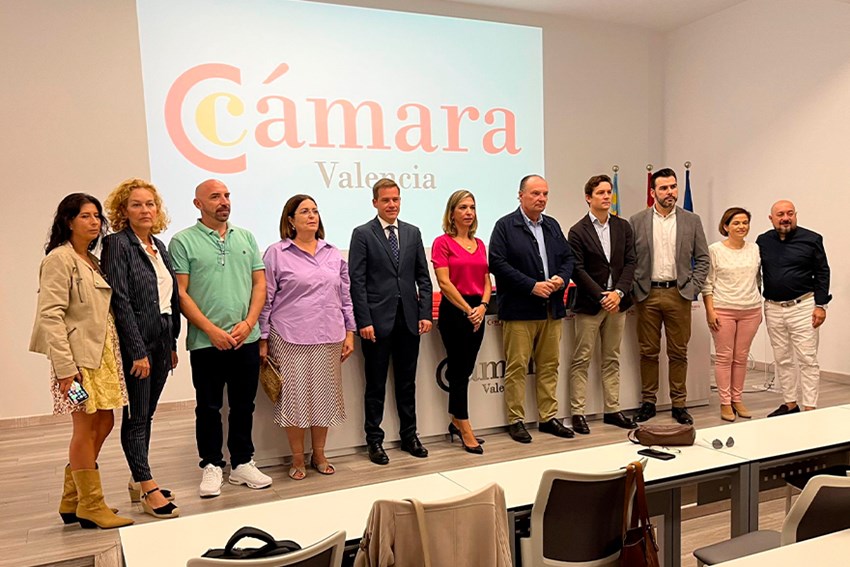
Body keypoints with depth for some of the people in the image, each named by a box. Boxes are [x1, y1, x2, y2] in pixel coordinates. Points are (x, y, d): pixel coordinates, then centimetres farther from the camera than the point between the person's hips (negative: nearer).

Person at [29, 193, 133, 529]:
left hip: (103, 353, 9)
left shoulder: (92, 262, 17)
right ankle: (91, 507, 11)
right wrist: (64, 366, -22)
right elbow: (50, 315, -17)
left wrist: (115, 354, 11)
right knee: (86, 428, -1)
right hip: (78, 355, -9)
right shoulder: (60, 259, -9)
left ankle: (72, 501, 26)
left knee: (103, 423, 12)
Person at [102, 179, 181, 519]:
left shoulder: (158, 246, 12)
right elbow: (120, 300, -15)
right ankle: (148, 490, 7)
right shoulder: (118, 245, -9)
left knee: (147, 414, 14)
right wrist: (138, 350, -18)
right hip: (136, 342, -7)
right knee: (136, 416, 1)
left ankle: (139, 480, 26)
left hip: (161, 340, 7)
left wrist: (172, 344, 13)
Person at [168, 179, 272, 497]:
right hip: (206, 341, -3)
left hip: (246, 338, 4)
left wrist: (248, 323, -6)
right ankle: (211, 466, 20)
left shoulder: (246, 238, 11)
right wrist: (212, 330, -12)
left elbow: (260, 283, 8)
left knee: (243, 406, 11)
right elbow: (181, 293, -6)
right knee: (208, 408, 7)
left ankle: (242, 463, 24)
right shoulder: (183, 241, -1)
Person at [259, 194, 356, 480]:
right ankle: (297, 459, 18)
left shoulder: (333, 254, 11)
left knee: (325, 394, 10)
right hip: (290, 338, -3)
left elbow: (346, 296, 13)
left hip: (329, 338, 4)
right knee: (294, 395, 2)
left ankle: (319, 454, 26)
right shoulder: (276, 254, -1)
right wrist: (263, 339, -3)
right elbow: (266, 299, 0)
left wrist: (349, 333, 8)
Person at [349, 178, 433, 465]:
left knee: (407, 382, 13)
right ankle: (374, 440, 18)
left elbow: (423, 277, 11)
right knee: (376, 385, 6)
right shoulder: (362, 234, -2)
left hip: (408, 319, 4)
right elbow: (357, 281, -6)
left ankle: (409, 435, 25)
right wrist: (364, 320, -13)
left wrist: (425, 313, 2)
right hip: (377, 320, -4)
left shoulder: (412, 233, 11)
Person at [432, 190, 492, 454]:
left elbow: (486, 281, 11)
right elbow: (445, 283, -13)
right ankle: (465, 429, 11)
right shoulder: (442, 242, -6)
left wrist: (482, 306, -6)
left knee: (465, 369, 12)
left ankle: (456, 421, 27)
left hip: (477, 310, 6)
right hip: (454, 310, -6)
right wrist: (468, 310, -14)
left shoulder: (479, 244, 12)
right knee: (459, 370, 0)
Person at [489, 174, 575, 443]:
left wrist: (562, 278, -4)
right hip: (519, 309, -6)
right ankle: (516, 420, 9)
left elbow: (568, 257, 18)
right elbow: (498, 263, -12)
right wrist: (532, 286, -16)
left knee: (549, 365, 11)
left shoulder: (553, 225, 16)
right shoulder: (505, 226, -3)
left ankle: (548, 417, 21)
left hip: (552, 309, 6)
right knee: (516, 367, -1)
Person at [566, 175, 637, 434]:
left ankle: (612, 410, 20)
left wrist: (619, 292, -11)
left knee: (612, 359, 12)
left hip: (616, 302, 5)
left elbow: (630, 262, 3)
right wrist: (601, 296, -16)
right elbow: (578, 270, -10)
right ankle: (578, 413, 6)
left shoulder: (623, 227, 8)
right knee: (581, 361, 0)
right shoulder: (578, 231, -5)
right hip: (589, 304, -4)